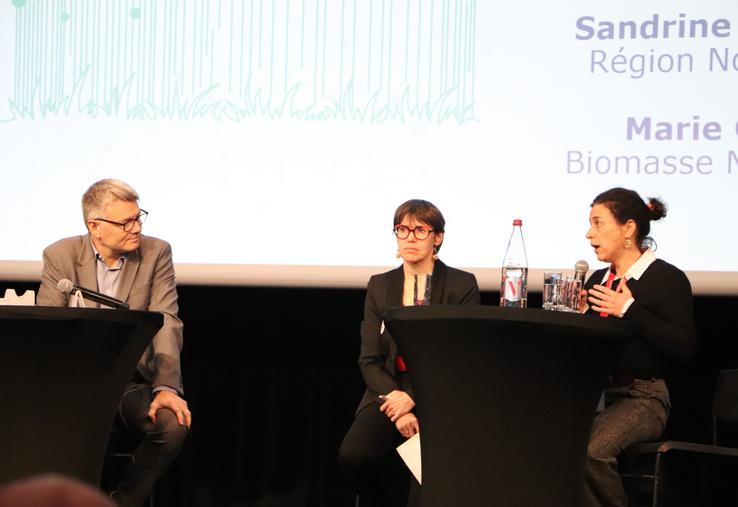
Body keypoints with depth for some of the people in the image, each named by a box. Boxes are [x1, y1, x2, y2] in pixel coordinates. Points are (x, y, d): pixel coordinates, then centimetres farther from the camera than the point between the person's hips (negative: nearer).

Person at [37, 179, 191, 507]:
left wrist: (167, 386, -23)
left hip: (131, 380, 1)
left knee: (174, 424, -28)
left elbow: (167, 323, -7)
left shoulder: (157, 253, 1)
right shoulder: (60, 256, 0)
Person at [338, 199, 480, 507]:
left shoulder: (462, 285, 3)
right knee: (352, 455, -26)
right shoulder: (380, 286, 13)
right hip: (390, 392, 3)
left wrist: (414, 400, -15)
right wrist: (393, 397, -13)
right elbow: (369, 360, 8)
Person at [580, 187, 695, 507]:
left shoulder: (668, 279, -3)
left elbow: (684, 349, -14)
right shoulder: (597, 279, 17)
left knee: (591, 450, -33)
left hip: (641, 396, -6)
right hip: (592, 391, 6)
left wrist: (630, 311, -15)